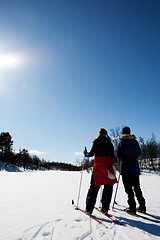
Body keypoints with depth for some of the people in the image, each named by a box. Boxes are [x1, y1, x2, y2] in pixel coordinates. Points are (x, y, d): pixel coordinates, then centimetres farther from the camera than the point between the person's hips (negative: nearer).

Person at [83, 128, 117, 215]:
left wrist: (85, 153, 17)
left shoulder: (97, 142, 4)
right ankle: (105, 208, 9)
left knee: (94, 187, 3)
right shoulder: (109, 143, 11)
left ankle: (89, 208, 4)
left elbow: (91, 154, -3)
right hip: (108, 165, 2)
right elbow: (112, 156, 7)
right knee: (108, 187, 9)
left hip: (98, 165, -1)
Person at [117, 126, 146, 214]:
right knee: (137, 187, 13)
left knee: (128, 188, 0)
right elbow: (139, 152, 11)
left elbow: (119, 155, -8)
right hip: (135, 167, 5)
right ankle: (142, 206, 16)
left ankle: (132, 207, 0)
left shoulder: (122, 142, -5)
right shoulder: (135, 141, 7)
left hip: (126, 168, -4)